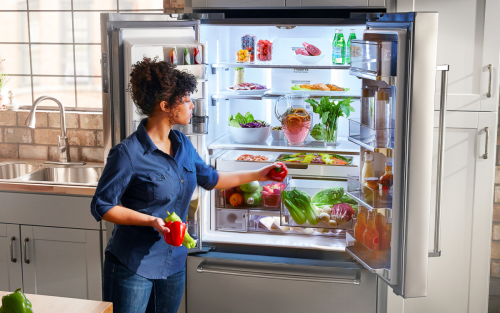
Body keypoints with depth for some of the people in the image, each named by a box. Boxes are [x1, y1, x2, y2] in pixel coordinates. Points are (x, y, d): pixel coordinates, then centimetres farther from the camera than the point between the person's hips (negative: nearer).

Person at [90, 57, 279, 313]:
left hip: (174, 261, 7)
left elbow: (208, 177, 20)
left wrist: (256, 175, 22)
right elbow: (101, 207, -15)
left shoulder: (182, 144, 3)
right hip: (133, 265, -7)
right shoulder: (128, 154, -19)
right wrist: (152, 221, -24)